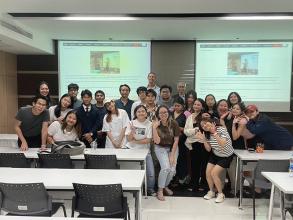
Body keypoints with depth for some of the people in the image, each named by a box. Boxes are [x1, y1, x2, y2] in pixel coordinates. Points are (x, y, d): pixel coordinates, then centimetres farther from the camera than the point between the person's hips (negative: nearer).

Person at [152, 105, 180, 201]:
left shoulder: (174, 123, -14)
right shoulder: (156, 125, -15)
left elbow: (176, 140, -8)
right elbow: (157, 141, -23)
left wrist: (172, 155, -10)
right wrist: (154, 127, -32)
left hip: (173, 148, 2)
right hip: (161, 148, -2)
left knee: (172, 169, -10)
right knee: (165, 167, -21)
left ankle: (165, 186, 20)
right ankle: (160, 190, -2)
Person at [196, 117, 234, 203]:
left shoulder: (222, 129, -23)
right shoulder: (207, 134, -4)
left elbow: (223, 145, -33)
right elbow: (209, 149, -5)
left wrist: (215, 133, -37)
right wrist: (203, 139, -20)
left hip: (226, 156, -6)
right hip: (214, 155, 6)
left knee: (214, 173, -15)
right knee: (208, 172, -3)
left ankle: (221, 194, 7)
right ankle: (211, 191, 23)